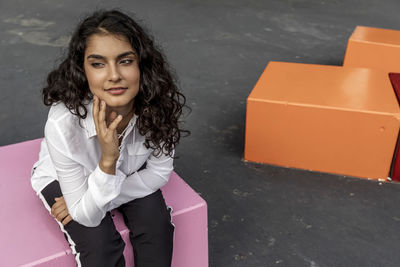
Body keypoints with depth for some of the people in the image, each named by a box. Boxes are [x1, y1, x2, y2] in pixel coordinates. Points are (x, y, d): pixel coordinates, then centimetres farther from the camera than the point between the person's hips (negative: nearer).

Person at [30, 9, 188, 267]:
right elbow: (87, 217, -27)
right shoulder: (62, 124, -37)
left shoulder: (158, 104, -30)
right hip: (63, 179, -2)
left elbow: (159, 172, -12)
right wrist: (107, 161, -43)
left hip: (129, 174, 3)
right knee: (99, 241, -23)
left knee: (157, 222, -19)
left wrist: (103, 200, -21)